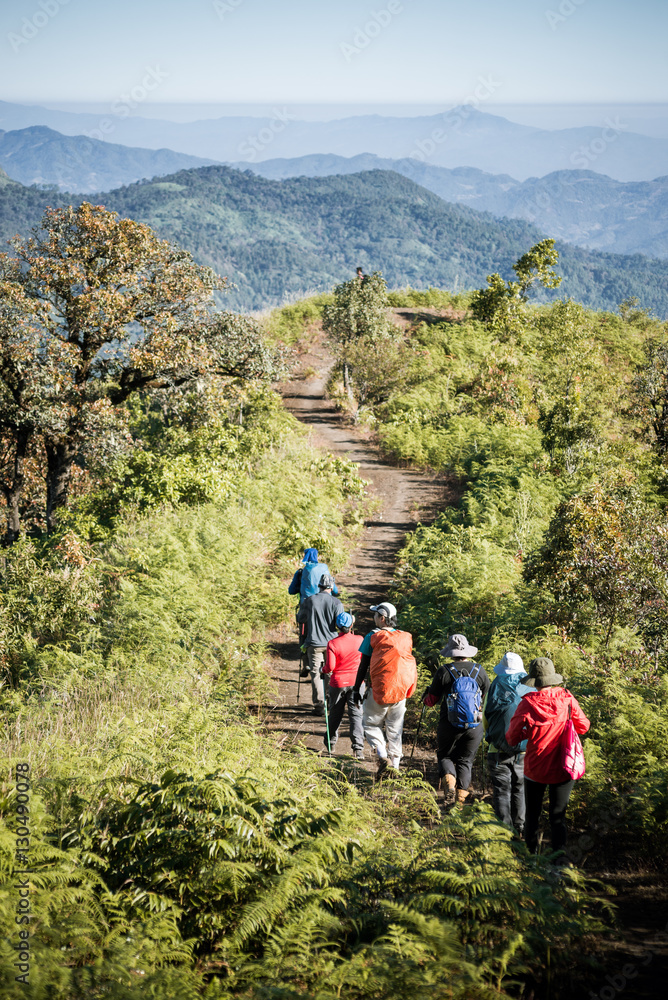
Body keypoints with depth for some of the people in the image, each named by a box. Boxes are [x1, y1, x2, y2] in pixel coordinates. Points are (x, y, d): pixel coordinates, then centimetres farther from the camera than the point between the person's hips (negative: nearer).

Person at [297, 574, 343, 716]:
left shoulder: (310, 600, -5)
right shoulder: (336, 602, -6)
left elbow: (300, 619, 5)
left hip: (314, 643, -1)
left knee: (316, 674, 3)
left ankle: (319, 705, -2)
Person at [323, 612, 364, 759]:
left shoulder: (332, 644, -14)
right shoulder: (359, 640, -7)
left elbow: (330, 666, -17)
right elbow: (364, 660, 12)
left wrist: (324, 670, 6)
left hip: (338, 682, -1)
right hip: (356, 682, 1)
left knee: (335, 714, 16)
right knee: (356, 714, 1)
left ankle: (330, 743, 33)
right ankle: (358, 748, -10)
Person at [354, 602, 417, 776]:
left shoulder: (373, 636, -7)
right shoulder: (405, 637, 5)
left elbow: (364, 665, -5)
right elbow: (406, 662, 12)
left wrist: (357, 688, 2)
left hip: (379, 690, -4)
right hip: (401, 690, 4)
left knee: (371, 724, 9)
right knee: (395, 729, 13)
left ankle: (383, 756, -11)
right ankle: (395, 765, 14)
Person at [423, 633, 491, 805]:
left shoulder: (444, 671, -6)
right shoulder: (479, 671, 0)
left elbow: (431, 701, 1)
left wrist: (425, 697, 24)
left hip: (450, 726, -2)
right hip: (475, 726, 2)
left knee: (445, 756, 16)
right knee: (466, 760, 15)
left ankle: (448, 780, -12)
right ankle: (461, 794, 4)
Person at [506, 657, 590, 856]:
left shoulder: (528, 703, -16)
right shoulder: (567, 699, -11)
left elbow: (512, 738, -11)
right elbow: (583, 726, 2)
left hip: (535, 768, -1)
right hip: (563, 768, 1)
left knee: (532, 814, 17)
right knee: (558, 815, 10)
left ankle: (531, 854, 25)